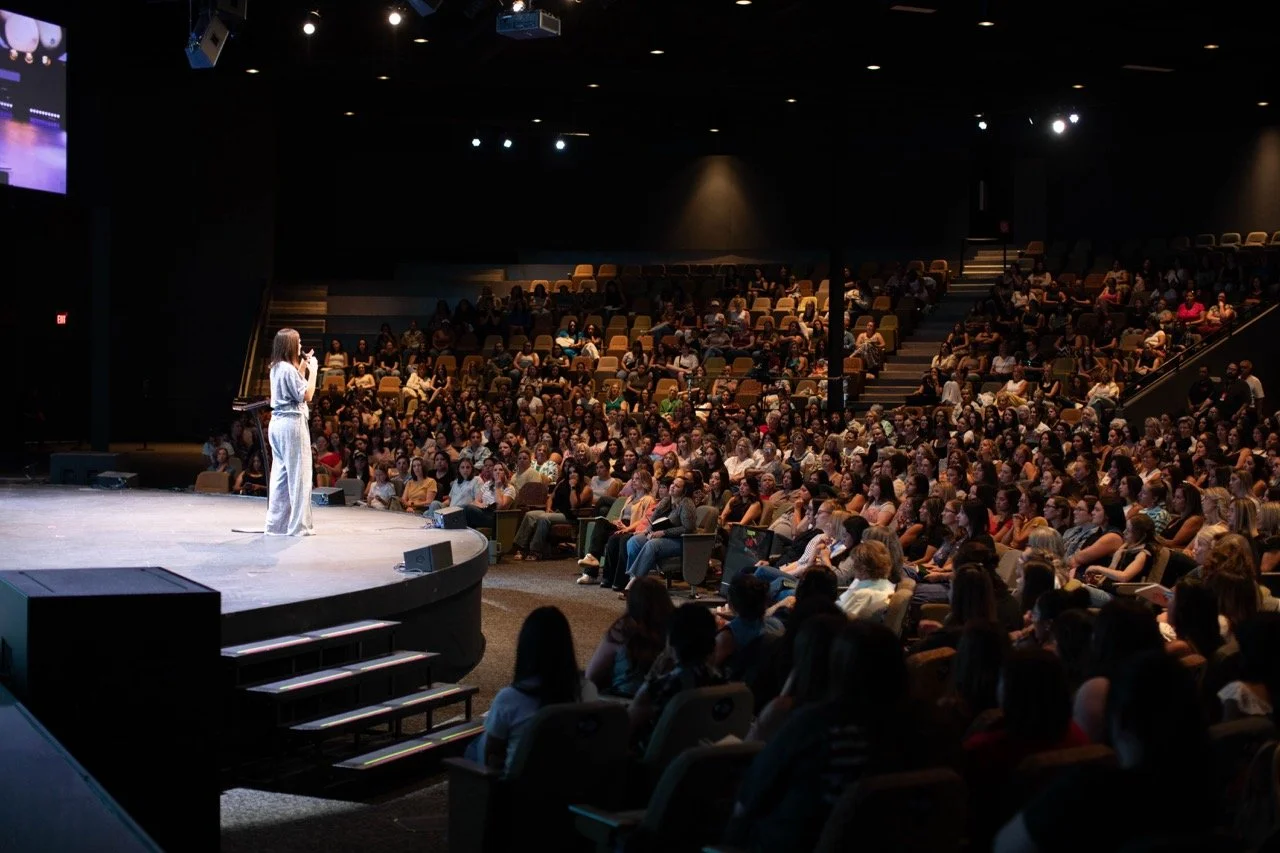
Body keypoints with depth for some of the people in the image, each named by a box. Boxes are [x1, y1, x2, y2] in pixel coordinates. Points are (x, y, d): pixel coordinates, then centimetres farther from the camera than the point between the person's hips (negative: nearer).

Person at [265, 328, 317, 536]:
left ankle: (277, 523, 15)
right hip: (292, 423, -10)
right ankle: (299, 524, -2)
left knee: (280, 473, 12)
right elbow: (306, 395, -14)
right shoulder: (288, 369, -15)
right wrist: (312, 370, -9)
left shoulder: (276, 368, 13)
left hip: (278, 423, 10)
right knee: (298, 473, -4)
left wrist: (302, 367, 21)